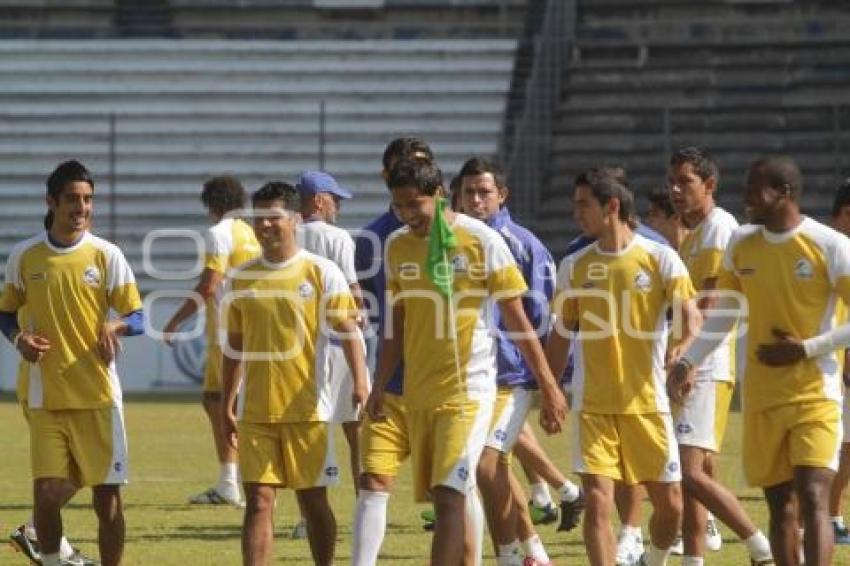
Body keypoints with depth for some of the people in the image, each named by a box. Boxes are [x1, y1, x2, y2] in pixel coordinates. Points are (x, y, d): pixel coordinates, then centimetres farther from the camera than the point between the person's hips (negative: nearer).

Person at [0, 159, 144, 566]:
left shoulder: (106, 255, 0)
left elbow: (137, 318, 3)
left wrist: (116, 326, -20)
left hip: (99, 395, -1)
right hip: (45, 397, 1)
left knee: (106, 497, 1)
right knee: (46, 493, -8)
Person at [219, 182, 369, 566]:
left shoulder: (321, 272, -2)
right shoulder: (241, 279, 8)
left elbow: (347, 330, -6)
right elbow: (234, 347, 15)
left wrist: (360, 382, -21)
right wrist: (226, 408, 12)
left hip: (308, 409, -2)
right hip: (256, 412, 2)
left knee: (313, 500, 6)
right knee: (258, 501, -5)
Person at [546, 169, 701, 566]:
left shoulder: (660, 258, -1)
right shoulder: (574, 266, 6)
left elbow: (690, 315, -8)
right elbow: (561, 334, 12)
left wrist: (681, 349, -29)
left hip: (647, 401, -1)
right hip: (593, 405, 1)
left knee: (670, 506, 5)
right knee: (597, 502, -12)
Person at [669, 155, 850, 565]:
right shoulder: (741, 243, 7)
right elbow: (724, 314, 18)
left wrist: (806, 348, -14)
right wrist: (689, 361, 7)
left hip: (814, 396, -5)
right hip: (761, 399, 5)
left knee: (812, 499, -17)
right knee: (780, 504, 8)